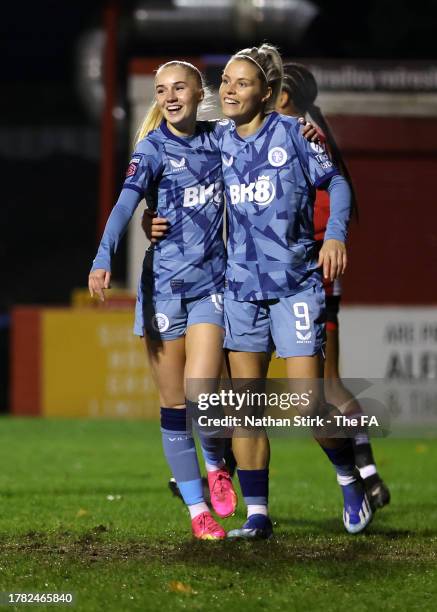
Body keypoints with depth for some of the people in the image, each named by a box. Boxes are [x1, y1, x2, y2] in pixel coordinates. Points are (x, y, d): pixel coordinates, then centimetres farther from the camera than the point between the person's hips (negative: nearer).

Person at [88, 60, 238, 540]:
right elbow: (125, 203, -20)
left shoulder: (218, 139, 5)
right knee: (174, 404, 1)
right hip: (162, 285, -1)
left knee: (201, 393, -14)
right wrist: (104, 258, -37)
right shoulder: (153, 149, -5)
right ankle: (197, 510, 11)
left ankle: (216, 465, 16)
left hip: (211, 284, 1)